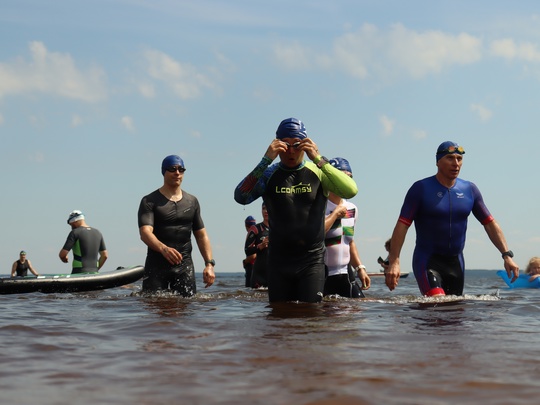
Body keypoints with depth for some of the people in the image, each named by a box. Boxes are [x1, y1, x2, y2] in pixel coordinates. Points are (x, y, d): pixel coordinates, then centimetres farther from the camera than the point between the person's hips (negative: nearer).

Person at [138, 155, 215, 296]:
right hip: (156, 265, -3)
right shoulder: (150, 201, 0)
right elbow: (145, 233, -15)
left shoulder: (192, 201, 15)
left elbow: (201, 236, 17)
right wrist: (163, 249, -35)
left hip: (184, 265, 3)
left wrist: (209, 264, 2)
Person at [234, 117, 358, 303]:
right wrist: (266, 160, -17)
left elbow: (351, 190, -14)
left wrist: (319, 160, -17)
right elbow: (240, 196, -13)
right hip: (279, 260, 1)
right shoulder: (268, 174, 4)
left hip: (312, 260, -1)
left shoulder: (318, 173, 3)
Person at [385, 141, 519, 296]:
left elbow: (490, 223, 10)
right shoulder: (421, 189, -7)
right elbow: (402, 225, -11)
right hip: (427, 261, -5)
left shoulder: (469, 190, 7)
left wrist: (507, 255, 1)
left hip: (456, 262, 5)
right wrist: (394, 262, -20)